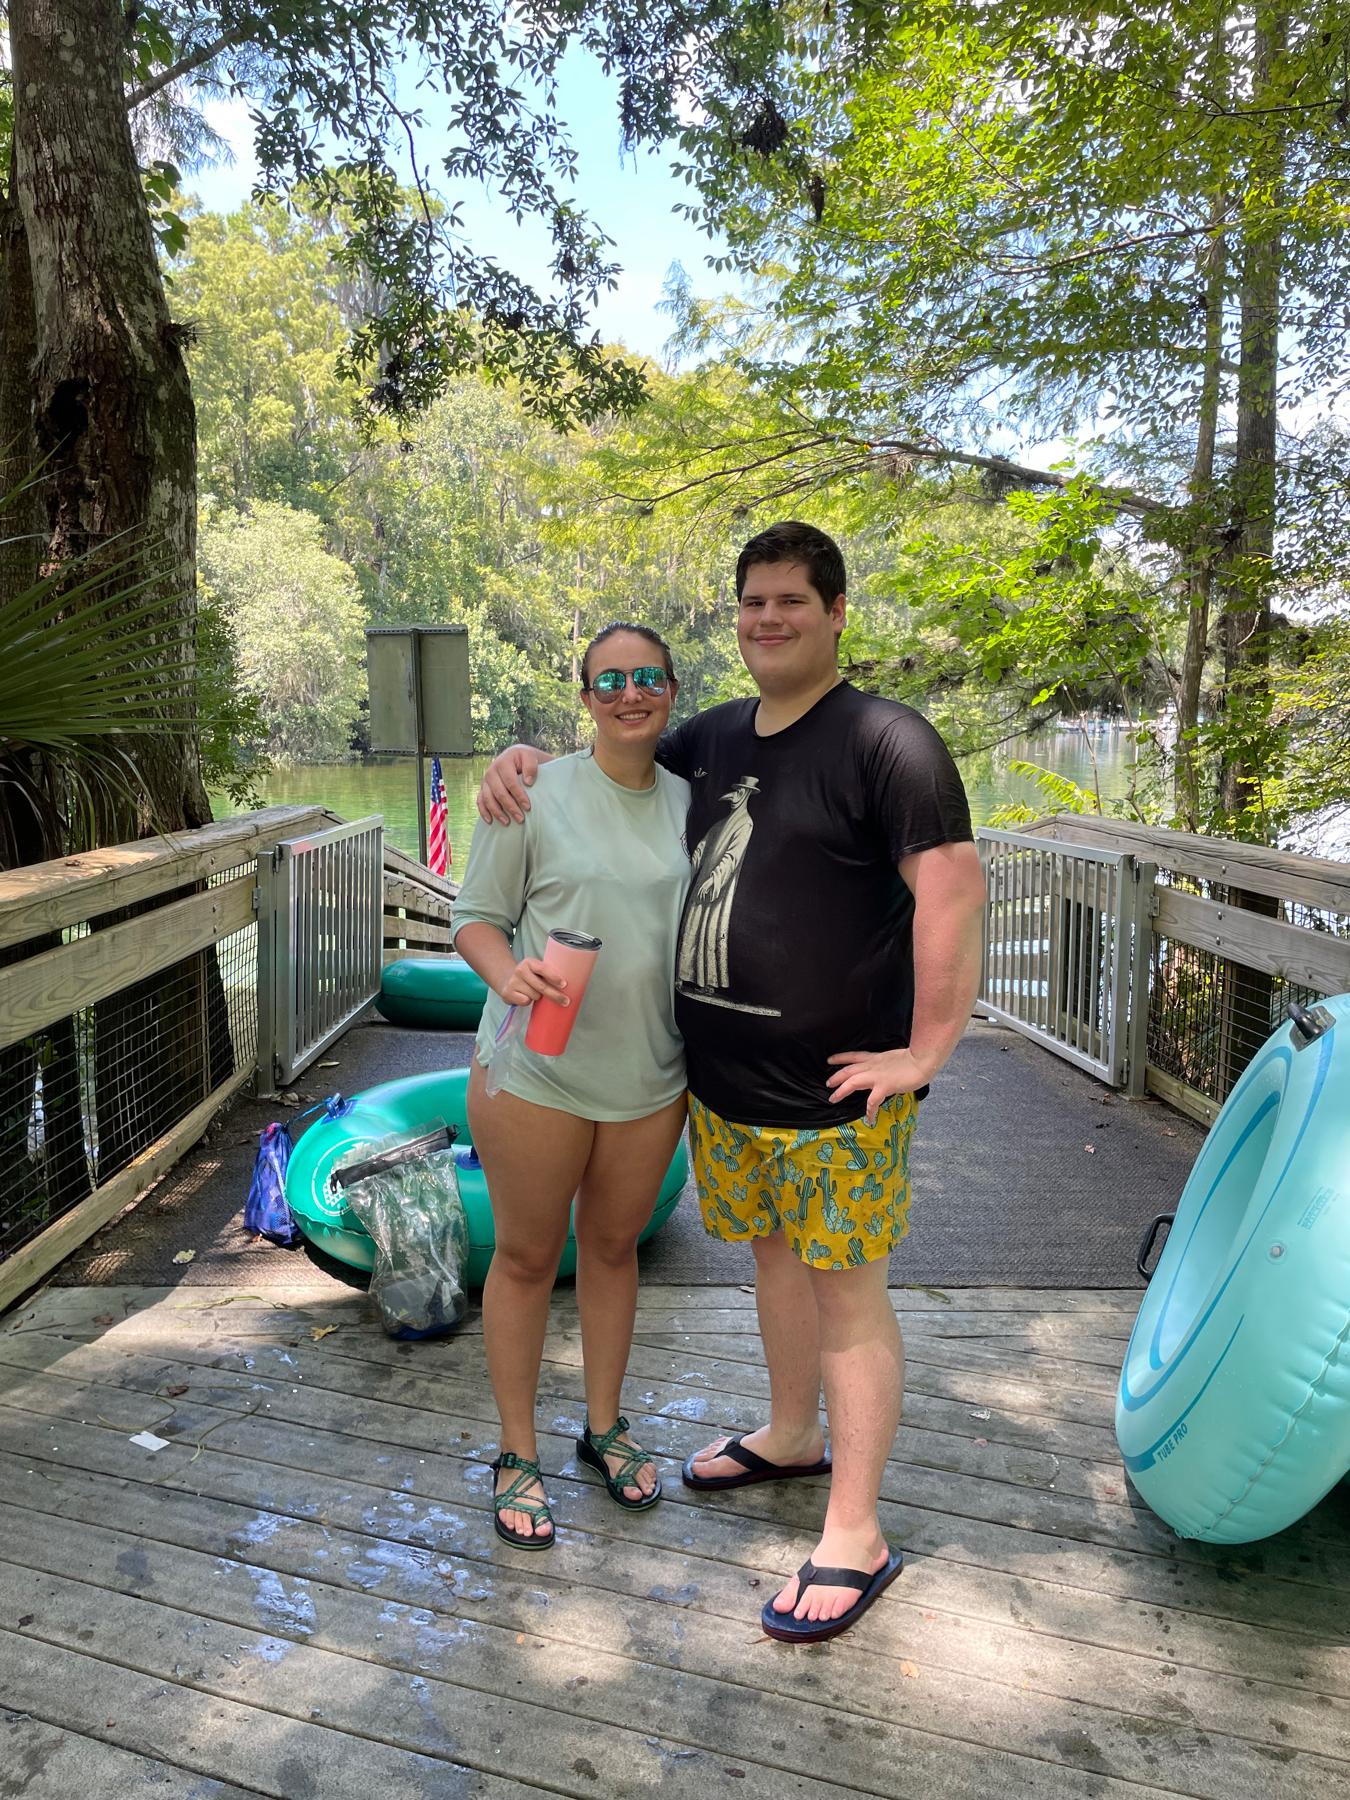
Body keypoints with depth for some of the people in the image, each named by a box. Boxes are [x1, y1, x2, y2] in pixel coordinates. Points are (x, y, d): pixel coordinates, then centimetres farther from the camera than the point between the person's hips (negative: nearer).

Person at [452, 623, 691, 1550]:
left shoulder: (691, 804, 4)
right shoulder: (537, 793, -9)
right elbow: (475, 916, -5)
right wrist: (508, 972, -27)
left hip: (651, 1076, 4)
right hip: (536, 1072, -3)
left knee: (614, 1247, 19)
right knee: (527, 1256, 10)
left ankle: (605, 1427, 40)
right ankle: (518, 1453, 30)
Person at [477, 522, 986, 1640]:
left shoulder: (885, 741, -13)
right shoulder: (712, 739, 10)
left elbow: (953, 887, -20)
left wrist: (925, 1050, -20)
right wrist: (525, 760, 7)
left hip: (834, 1096, -7)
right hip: (722, 1083, 7)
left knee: (848, 1294, 4)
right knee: (773, 1258, 22)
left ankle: (856, 1539, 17)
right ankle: (791, 1436, 45)